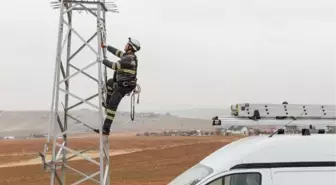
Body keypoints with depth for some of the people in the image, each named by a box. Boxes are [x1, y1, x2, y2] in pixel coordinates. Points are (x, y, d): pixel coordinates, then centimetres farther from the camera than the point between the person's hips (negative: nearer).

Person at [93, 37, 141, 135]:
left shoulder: (128, 59, -26)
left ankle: (106, 129, -16)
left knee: (112, 106, -13)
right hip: (123, 83, 10)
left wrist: (103, 60, -12)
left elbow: (114, 66, -27)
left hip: (123, 86, -10)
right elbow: (118, 52, 24)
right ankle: (107, 103, 42)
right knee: (110, 82, 37)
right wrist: (107, 46, 31)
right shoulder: (130, 55, 7)